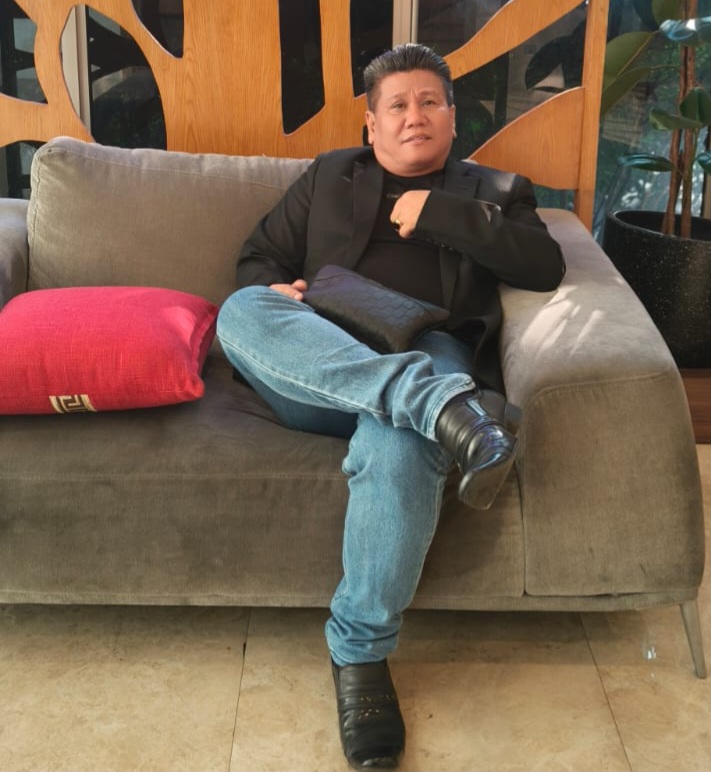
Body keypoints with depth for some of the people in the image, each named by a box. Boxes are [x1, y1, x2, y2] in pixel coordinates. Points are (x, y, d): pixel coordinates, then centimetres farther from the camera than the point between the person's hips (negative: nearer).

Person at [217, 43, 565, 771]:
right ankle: (445, 407, -45)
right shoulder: (329, 175, 27)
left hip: (425, 357, -2)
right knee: (241, 310, -32)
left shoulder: (494, 189, 22)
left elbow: (545, 267, 4)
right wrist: (274, 290, -2)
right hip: (318, 373, 3)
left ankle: (359, 650, -24)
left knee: (400, 447, -40)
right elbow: (257, 257, 24)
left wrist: (437, 212, -1)